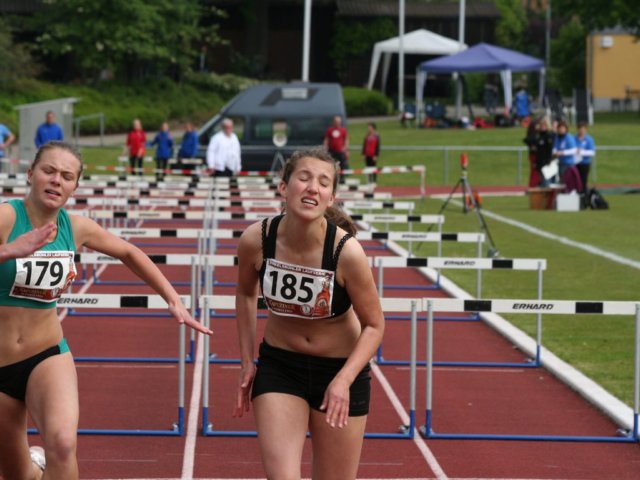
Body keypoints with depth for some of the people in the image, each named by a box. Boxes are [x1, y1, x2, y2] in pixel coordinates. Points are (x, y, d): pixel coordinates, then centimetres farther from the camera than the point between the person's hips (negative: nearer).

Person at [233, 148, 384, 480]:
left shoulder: (346, 251, -24)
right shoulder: (256, 240, -17)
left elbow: (374, 325, -12)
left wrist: (343, 380, -24)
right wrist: (247, 361, 5)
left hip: (341, 368, -1)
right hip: (278, 367, 1)